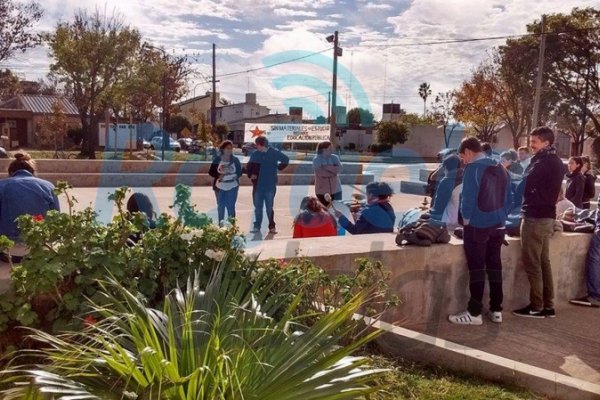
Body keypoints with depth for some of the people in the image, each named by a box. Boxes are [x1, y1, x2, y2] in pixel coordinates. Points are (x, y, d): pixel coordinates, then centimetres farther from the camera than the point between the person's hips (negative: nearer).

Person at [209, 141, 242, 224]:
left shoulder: (235, 160, 0)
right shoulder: (217, 160, -1)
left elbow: (239, 172, 6)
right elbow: (211, 172, 0)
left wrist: (234, 176, -13)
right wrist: (219, 175, -17)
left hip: (232, 187, -1)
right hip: (220, 187, 1)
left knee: (231, 206, -1)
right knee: (220, 206, 8)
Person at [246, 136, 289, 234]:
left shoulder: (274, 153, -6)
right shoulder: (255, 154, 0)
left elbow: (286, 159, 6)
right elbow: (249, 166, 11)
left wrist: (278, 168, 1)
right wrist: (250, 175, -5)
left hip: (270, 186, -2)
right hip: (258, 185, 2)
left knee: (269, 207, 4)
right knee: (258, 207, 7)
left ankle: (272, 226, 15)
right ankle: (257, 227, 16)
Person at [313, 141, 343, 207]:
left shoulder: (334, 158, 5)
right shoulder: (316, 160, -6)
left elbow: (339, 169, -9)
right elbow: (321, 173, -18)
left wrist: (327, 167, -15)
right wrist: (333, 170, -11)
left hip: (336, 189, 3)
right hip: (322, 191, -3)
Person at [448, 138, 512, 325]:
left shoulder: (473, 169, -13)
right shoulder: (501, 169, 9)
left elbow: (468, 198, -17)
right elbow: (509, 198, 12)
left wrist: (466, 218, -2)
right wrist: (501, 217, 18)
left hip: (477, 226, -7)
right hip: (498, 225, 7)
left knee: (476, 268, -2)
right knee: (494, 266, 12)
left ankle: (474, 313, 2)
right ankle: (496, 310, 17)